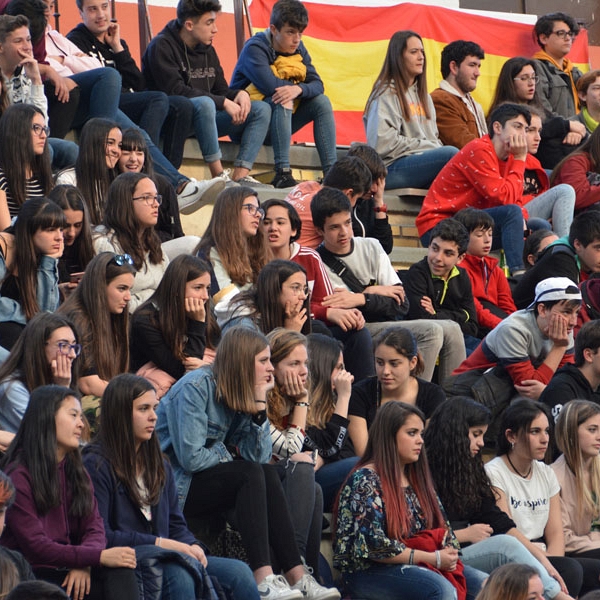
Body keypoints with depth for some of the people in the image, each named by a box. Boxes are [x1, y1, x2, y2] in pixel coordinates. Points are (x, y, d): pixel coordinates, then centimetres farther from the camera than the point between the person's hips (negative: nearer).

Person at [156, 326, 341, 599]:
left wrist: (259, 402, -11)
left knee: (268, 474, -11)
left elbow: (258, 456, -4)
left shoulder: (238, 395, 8)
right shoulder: (196, 387, -17)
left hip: (205, 480, 8)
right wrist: (228, 455, -6)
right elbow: (191, 457, -24)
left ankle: (296, 576, -18)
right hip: (170, 486, -8)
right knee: (250, 474, -23)